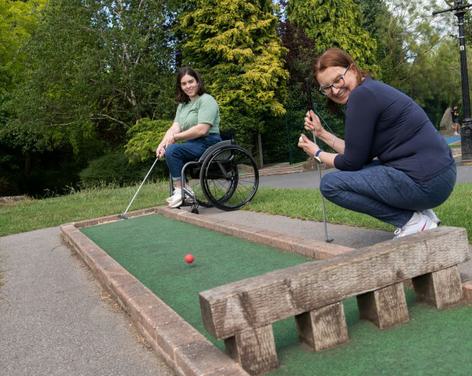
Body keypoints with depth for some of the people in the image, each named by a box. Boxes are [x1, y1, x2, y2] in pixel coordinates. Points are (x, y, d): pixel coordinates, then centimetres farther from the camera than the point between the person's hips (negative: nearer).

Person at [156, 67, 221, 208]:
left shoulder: (206, 100, -9)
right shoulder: (182, 105, 17)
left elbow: (201, 129, -20)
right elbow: (174, 128, 4)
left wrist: (175, 137, -16)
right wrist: (163, 143, -15)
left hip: (208, 143, -9)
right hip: (194, 144, 9)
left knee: (172, 150, -23)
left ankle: (180, 190, -15)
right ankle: (178, 190, 3)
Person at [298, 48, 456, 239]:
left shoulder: (362, 95, -14)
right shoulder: (372, 90, 16)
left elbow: (352, 162, -9)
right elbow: (359, 154, 19)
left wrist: (317, 154, 8)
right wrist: (321, 133, 18)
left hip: (424, 183, -10)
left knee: (330, 184, -5)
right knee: (351, 173, 25)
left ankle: (411, 220, -3)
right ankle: (417, 213, 15)